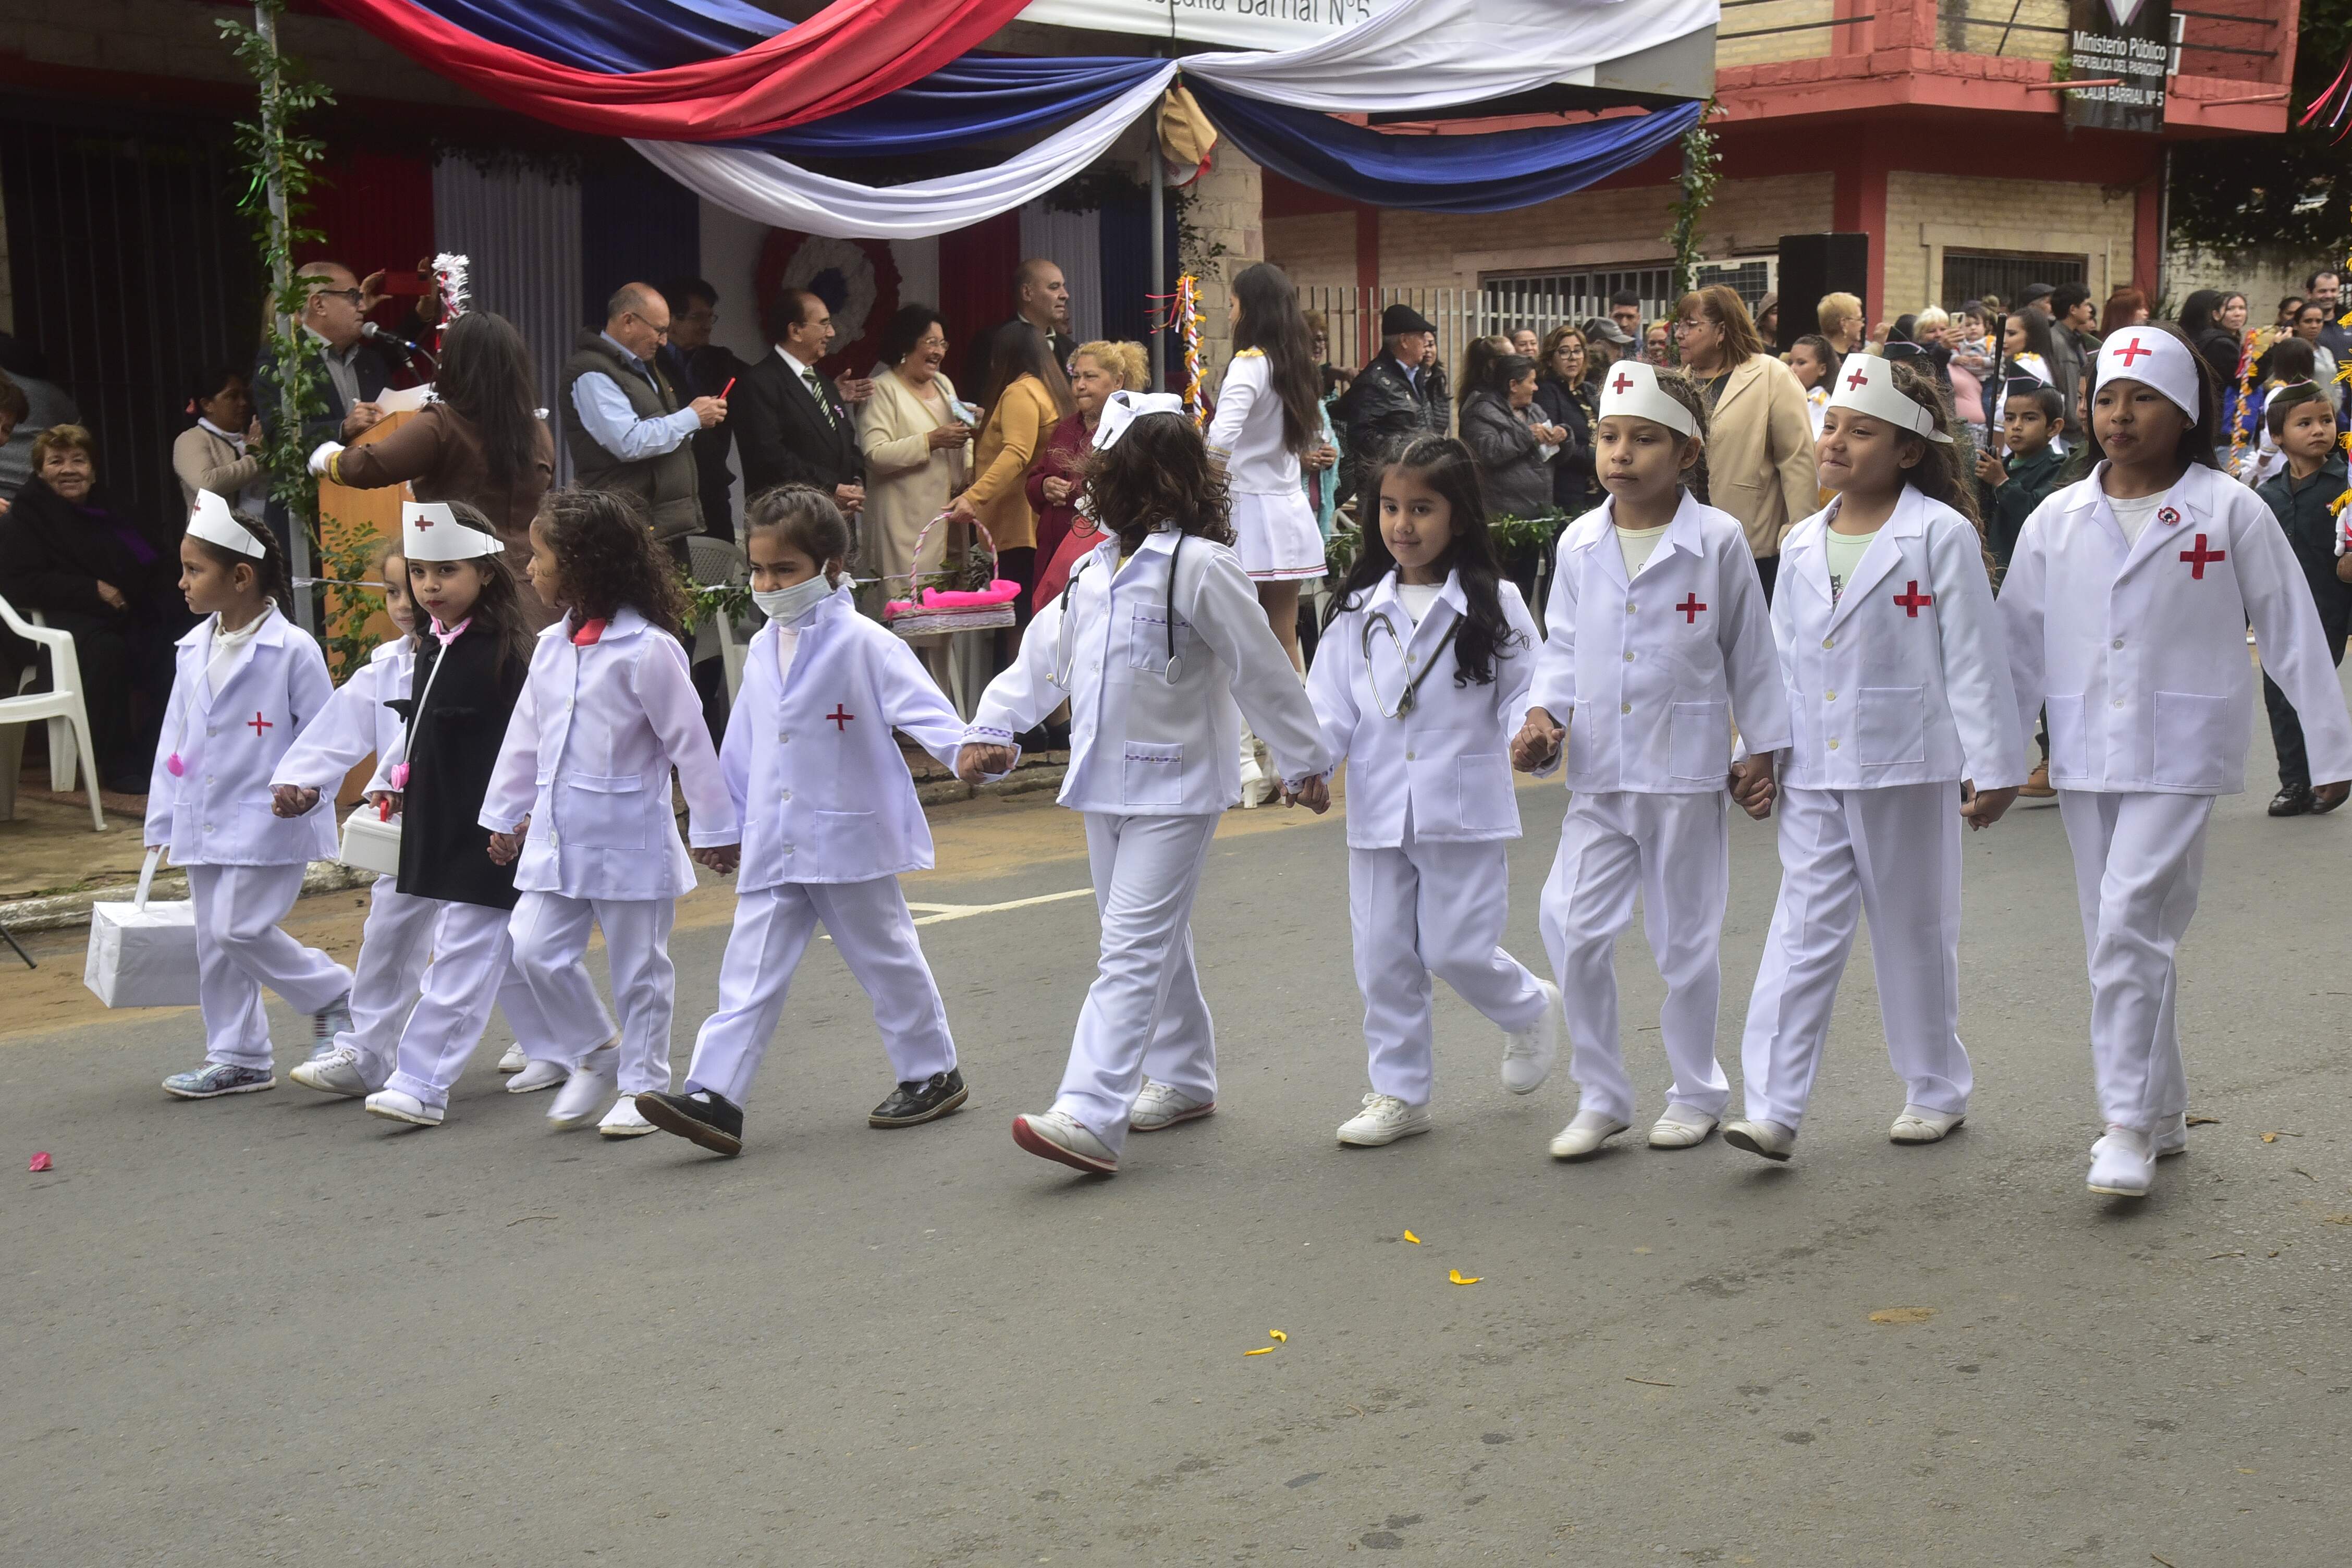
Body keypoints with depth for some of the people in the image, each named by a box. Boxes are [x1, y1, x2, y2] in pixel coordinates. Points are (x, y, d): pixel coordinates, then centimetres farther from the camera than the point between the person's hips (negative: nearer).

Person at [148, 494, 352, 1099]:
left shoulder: (292, 650, -12)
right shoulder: (194, 649, 8)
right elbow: (175, 738, 13)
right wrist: (163, 816, 12)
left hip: (266, 823, -7)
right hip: (203, 823, 7)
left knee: (240, 928, -13)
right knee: (214, 941, 10)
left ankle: (334, 996, 9)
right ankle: (236, 1057, 20)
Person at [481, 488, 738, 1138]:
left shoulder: (646, 650, -15)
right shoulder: (552, 646, 7)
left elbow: (689, 740, -11)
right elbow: (525, 736, 16)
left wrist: (714, 826, -7)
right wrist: (506, 814, 21)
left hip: (629, 838, -6)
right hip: (557, 836, 6)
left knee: (638, 968, 5)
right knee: (537, 949, -1)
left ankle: (642, 1086, 18)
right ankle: (596, 1054, 20)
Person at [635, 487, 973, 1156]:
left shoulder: (863, 644, -10)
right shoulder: (763, 649, 10)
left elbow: (919, 704, -18)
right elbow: (744, 744, 19)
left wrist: (966, 750, -36)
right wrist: (729, 821, 24)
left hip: (849, 841, -5)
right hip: (773, 847, 6)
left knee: (885, 958, 8)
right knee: (750, 971, 0)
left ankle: (932, 1073, 24)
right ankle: (714, 1095, -4)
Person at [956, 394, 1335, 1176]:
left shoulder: (1200, 566, -15)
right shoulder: (1097, 569, 12)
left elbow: (1262, 671, -9)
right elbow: (1044, 654, 15)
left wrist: (1304, 761, -3)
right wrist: (990, 729, 5)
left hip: (1174, 787, -8)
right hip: (1105, 781, 9)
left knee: (1135, 947, -13)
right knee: (1151, 941, 18)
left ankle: (1092, 1117, -21)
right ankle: (1183, 1078, 33)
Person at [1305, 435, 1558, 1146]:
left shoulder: (1494, 605, -2)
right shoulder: (1358, 610, 6)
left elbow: (1524, 694, -3)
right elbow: (1332, 707, 4)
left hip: (1466, 809, -4)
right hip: (1379, 812, 4)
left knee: (1457, 949, -2)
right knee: (1383, 956, 7)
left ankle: (1530, 1009, 30)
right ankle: (1398, 1091, 20)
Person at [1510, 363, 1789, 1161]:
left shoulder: (1717, 541, -6)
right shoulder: (1579, 543, 3)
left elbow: (1749, 652, 2)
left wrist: (1763, 750, 5)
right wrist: (1543, 714, -4)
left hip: (1687, 772, -3)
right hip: (1599, 773, 3)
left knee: (1686, 938, 7)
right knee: (1572, 929, -4)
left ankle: (1696, 1093, 25)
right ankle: (1601, 1097, 11)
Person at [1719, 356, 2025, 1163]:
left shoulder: (1940, 535, -7)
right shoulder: (1802, 543, 9)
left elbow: (1974, 657, -8)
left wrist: (1993, 765, -8)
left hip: (1906, 764, -4)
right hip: (1814, 770, 4)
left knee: (1914, 930, 9)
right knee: (1803, 930, -2)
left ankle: (1936, 1090, 26)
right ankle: (1773, 1108, -6)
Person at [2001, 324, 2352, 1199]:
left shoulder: (2230, 515, -3)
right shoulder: (2057, 522, 6)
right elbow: (2018, 644, 11)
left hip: (2181, 755, -4)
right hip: (2085, 756, 5)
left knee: (2132, 927, -16)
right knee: (2117, 938, 10)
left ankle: (2129, 1127, -11)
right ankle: (2164, 1116, 24)